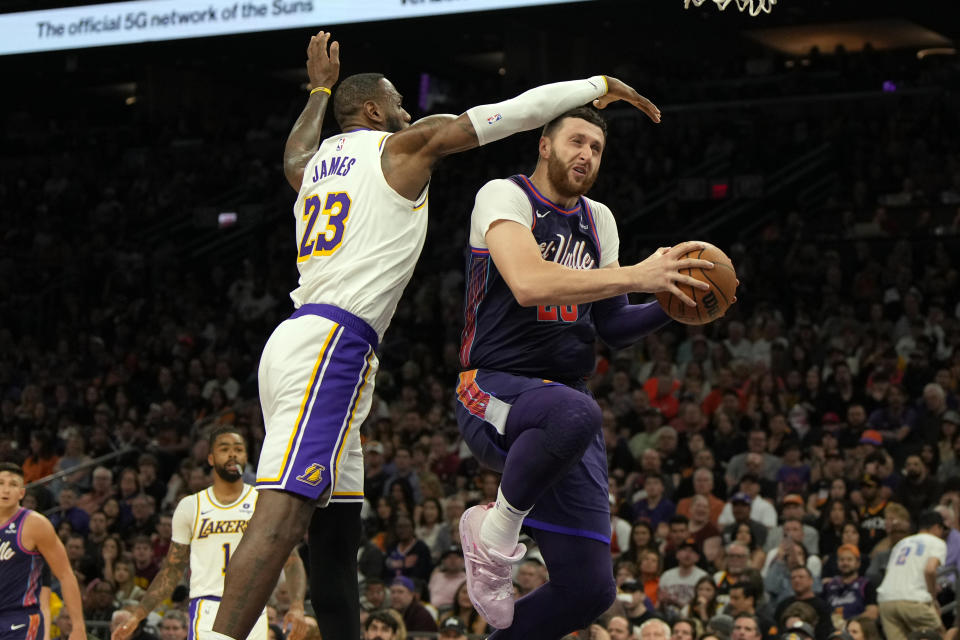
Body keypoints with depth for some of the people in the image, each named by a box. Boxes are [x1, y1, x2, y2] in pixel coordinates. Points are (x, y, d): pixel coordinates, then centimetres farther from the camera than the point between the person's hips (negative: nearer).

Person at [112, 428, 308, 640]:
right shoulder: (190, 507, 11)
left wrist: (296, 607, -16)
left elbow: (292, 561, 2)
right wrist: (137, 615, 7)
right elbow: (172, 570, 15)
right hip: (207, 611, -1)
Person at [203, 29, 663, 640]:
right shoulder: (403, 147, 4)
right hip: (331, 344, -9)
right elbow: (514, 111, 7)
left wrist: (320, 90, 62)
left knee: (337, 529, 11)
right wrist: (597, 86, 17)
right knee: (282, 512, -23)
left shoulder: (317, 161, 23)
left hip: (298, 336, 9)